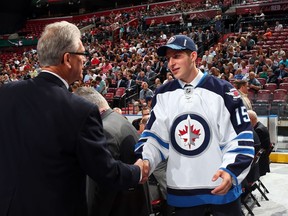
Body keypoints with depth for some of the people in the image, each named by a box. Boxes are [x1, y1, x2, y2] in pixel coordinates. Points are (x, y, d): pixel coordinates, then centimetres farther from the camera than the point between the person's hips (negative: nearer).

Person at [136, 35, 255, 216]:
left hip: (221, 187, -2)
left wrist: (230, 170, -19)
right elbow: (155, 137, 4)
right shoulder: (162, 95, 4)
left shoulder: (222, 90, -6)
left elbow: (241, 137, -7)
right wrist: (145, 160, -15)